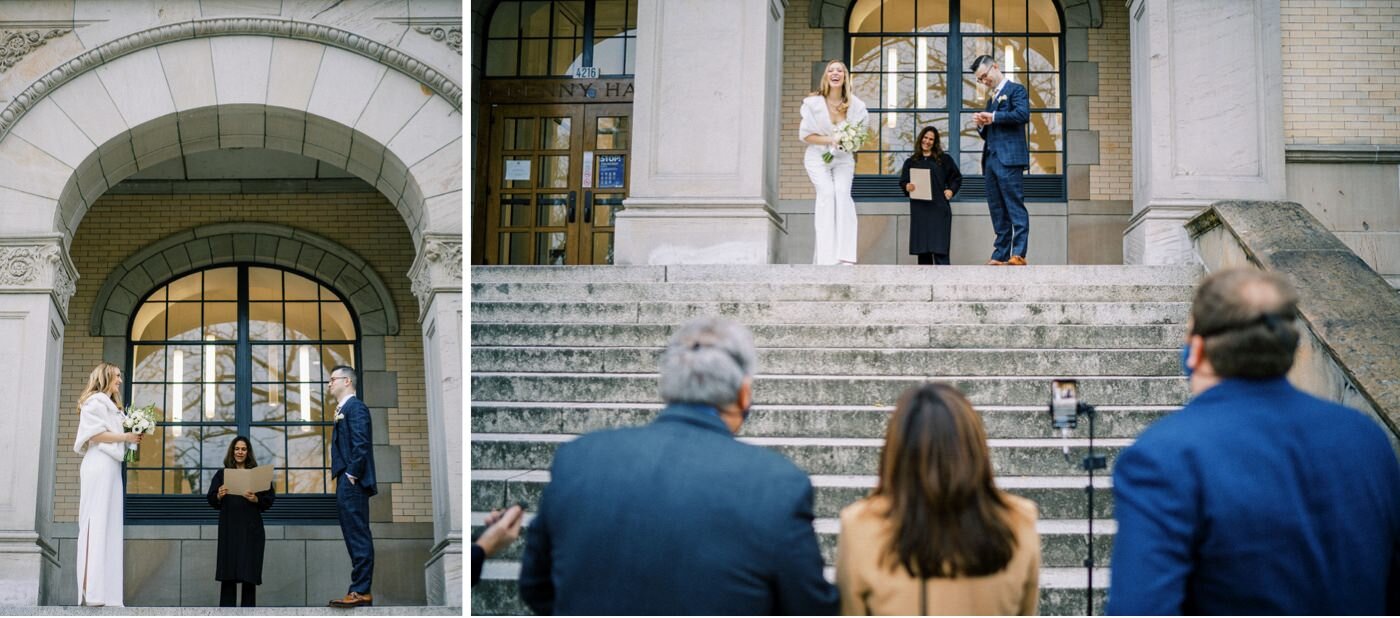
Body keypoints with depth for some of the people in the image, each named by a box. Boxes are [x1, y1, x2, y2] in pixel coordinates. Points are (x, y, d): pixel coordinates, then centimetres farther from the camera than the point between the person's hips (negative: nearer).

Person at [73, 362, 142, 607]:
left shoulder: (110, 404, 26)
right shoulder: (96, 400, -1)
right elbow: (95, 434, -12)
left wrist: (131, 438, 8)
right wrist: (125, 437, -8)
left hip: (111, 467, 9)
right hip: (99, 466, -9)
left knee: (109, 527, 2)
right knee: (96, 523, -15)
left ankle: (106, 594, -3)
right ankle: (91, 592, -20)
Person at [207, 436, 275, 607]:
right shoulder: (222, 474, 10)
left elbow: (269, 500, 2)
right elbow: (211, 501, 5)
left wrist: (256, 499, -16)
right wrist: (219, 496, -15)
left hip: (251, 529, -1)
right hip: (228, 528, 1)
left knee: (249, 573, -2)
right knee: (228, 573, -3)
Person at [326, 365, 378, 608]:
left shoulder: (356, 407, -8)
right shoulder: (343, 409, 21)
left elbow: (361, 444, -18)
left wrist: (352, 475, -17)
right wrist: (343, 477, 14)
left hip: (353, 484, -10)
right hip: (346, 484, 10)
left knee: (358, 537, -9)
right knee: (355, 537, 9)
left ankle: (360, 592, -10)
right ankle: (360, 590, 11)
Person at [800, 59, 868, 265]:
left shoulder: (855, 104, -4)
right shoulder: (813, 103, -9)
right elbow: (805, 135, -4)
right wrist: (830, 140, -17)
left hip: (843, 158, 2)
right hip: (818, 157, -2)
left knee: (843, 192, -21)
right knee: (826, 193, -22)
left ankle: (845, 256, -25)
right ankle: (826, 257, -23)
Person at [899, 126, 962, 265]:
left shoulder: (944, 159, 9)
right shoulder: (911, 162, 14)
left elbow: (957, 177, 14)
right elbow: (902, 181, 13)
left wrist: (951, 190, -3)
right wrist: (907, 187, -9)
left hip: (939, 208, -2)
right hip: (919, 208, 2)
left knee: (939, 248, -10)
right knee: (922, 248, 2)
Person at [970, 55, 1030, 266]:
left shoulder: (1016, 90, 2)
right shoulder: (991, 99, 26)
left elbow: (1023, 114, -16)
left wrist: (993, 117, -12)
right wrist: (981, 124, 6)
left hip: (1009, 159, -8)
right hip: (991, 159, 8)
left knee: (1015, 206, -12)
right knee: (997, 210, 5)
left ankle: (1019, 254, -17)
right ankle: (1000, 255, 5)